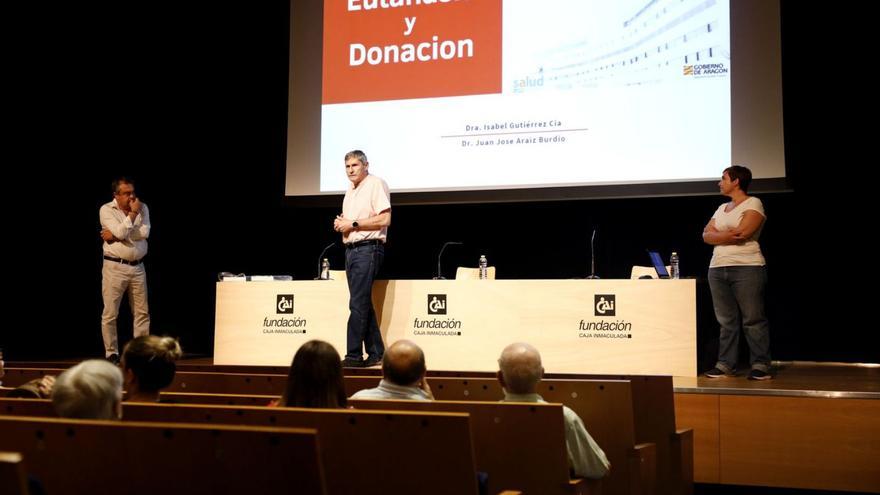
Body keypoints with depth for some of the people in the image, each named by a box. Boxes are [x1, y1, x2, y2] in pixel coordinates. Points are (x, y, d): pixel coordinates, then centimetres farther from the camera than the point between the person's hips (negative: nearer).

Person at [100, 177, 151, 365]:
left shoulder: (143, 208, 7)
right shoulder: (106, 210, -4)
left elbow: (145, 232, -9)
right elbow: (120, 232, -18)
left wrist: (115, 235, -12)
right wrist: (133, 213, -10)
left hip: (138, 267, 4)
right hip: (115, 267, -4)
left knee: (142, 312, 6)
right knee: (110, 314, -2)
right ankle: (112, 353, 7)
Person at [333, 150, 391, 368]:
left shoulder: (376, 184, -6)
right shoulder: (350, 192, 20)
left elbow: (384, 219, -16)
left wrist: (353, 223, -14)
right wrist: (340, 224, 6)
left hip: (368, 249, -9)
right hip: (351, 249, 9)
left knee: (358, 304, -12)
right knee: (363, 304, 9)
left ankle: (353, 356, -11)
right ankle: (375, 354, 14)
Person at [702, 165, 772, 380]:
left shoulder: (753, 204, -2)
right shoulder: (722, 208, 20)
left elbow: (741, 233, -15)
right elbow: (706, 235, 9)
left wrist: (718, 234, 0)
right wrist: (728, 235, -8)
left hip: (747, 268, -6)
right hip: (717, 269, 7)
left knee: (753, 319, -5)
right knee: (726, 321, 5)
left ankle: (761, 365, -1)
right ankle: (725, 364, 7)